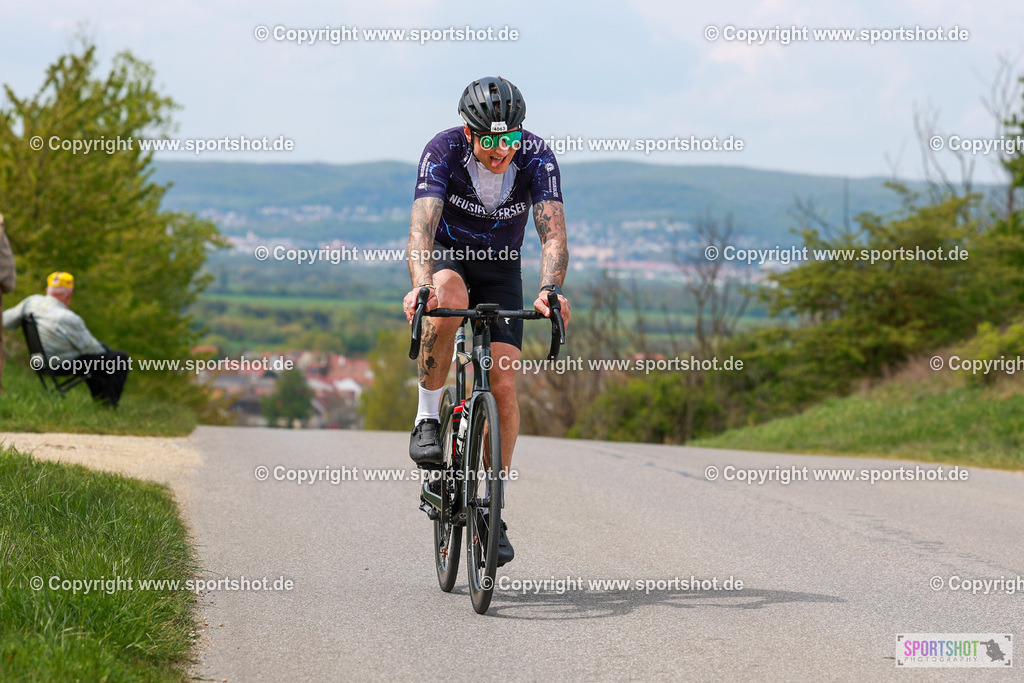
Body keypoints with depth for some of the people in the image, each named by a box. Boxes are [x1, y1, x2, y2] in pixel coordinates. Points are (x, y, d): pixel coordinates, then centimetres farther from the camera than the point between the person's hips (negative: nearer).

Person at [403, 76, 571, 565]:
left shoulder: (537, 157, -24)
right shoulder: (443, 151, -27)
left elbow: (553, 235, -30)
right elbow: (422, 226, -37)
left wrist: (549, 290, -50)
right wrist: (420, 285, -56)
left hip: (501, 270, 1)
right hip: (446, 257, -1)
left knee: (503, 383, -13)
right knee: (447, 304, -39)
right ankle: (427, 416, -19)